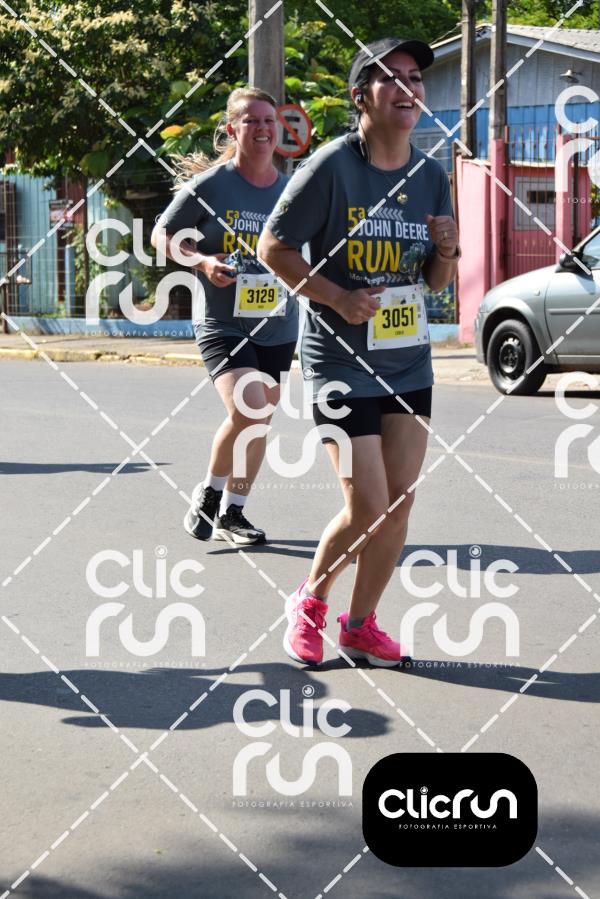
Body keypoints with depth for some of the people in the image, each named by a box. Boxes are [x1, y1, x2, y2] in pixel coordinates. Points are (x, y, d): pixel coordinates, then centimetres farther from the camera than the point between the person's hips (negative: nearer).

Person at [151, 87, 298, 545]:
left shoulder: (291, 190, 4)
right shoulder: (210, 185, -8)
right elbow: (162, 235, 1)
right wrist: (201, 261, -14)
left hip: (278, 328, 5)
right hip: (222, 323, -5)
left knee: (258, 422, 12)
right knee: (246, 410, -23)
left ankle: (232, 513, 30)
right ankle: (208, 494, 2)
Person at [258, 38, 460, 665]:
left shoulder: (431, 174, 5)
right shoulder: (331, 167, -13)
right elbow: (273, 247, -8)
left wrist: (447, 251, -8)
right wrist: (338, 298, -17)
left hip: (409, 361, 6)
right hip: (340, 362, -6)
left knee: (399, 505, 5)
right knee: (367, 508, -7)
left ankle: (360, 624, 23)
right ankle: (309, 602, 20)